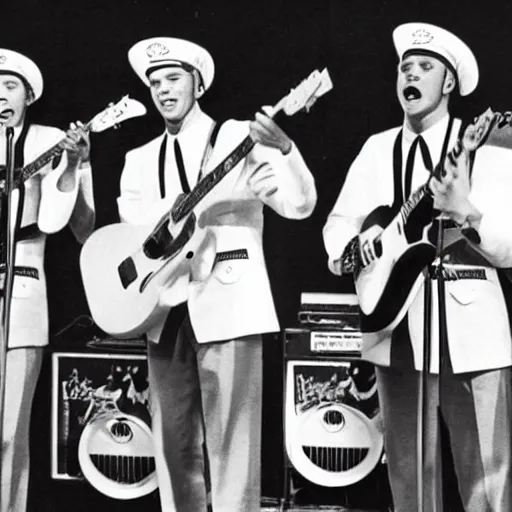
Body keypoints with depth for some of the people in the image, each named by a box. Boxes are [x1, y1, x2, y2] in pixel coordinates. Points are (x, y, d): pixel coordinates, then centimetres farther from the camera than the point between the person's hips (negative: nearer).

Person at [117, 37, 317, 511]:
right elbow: (136, 219, -4)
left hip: (229, 305, -5)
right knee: (174, 446, 9)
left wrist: (284, 149, -27)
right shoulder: (139, 160, 17)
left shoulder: (240, 137, 4)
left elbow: (299, 205, -7)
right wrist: (223, 194, -14)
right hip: (166, 313, 5)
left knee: (231, 444, -6)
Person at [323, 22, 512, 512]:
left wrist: (464, 210, -27)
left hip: (468, 326, -4)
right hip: (396, 326, 4)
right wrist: (349, 249, -6)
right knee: (408, 471, 12)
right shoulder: (377, 148, 12)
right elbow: (338, 223, 16)